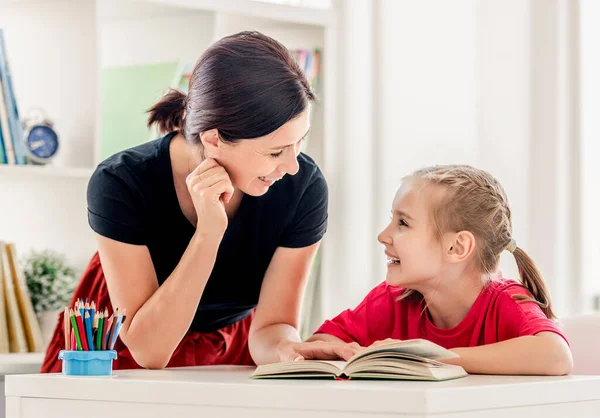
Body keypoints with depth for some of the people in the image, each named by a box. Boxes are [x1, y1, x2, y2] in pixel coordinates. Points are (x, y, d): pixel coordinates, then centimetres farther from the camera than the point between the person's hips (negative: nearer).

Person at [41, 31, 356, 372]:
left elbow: (270, 326, -17)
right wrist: (208, 233, -38)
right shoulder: (121, 185, -28)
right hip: (122, 355, -1)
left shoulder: (302, 187, -23)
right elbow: (148, 348, -29)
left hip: (229, 350, 1)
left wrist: (286, 349, -40)